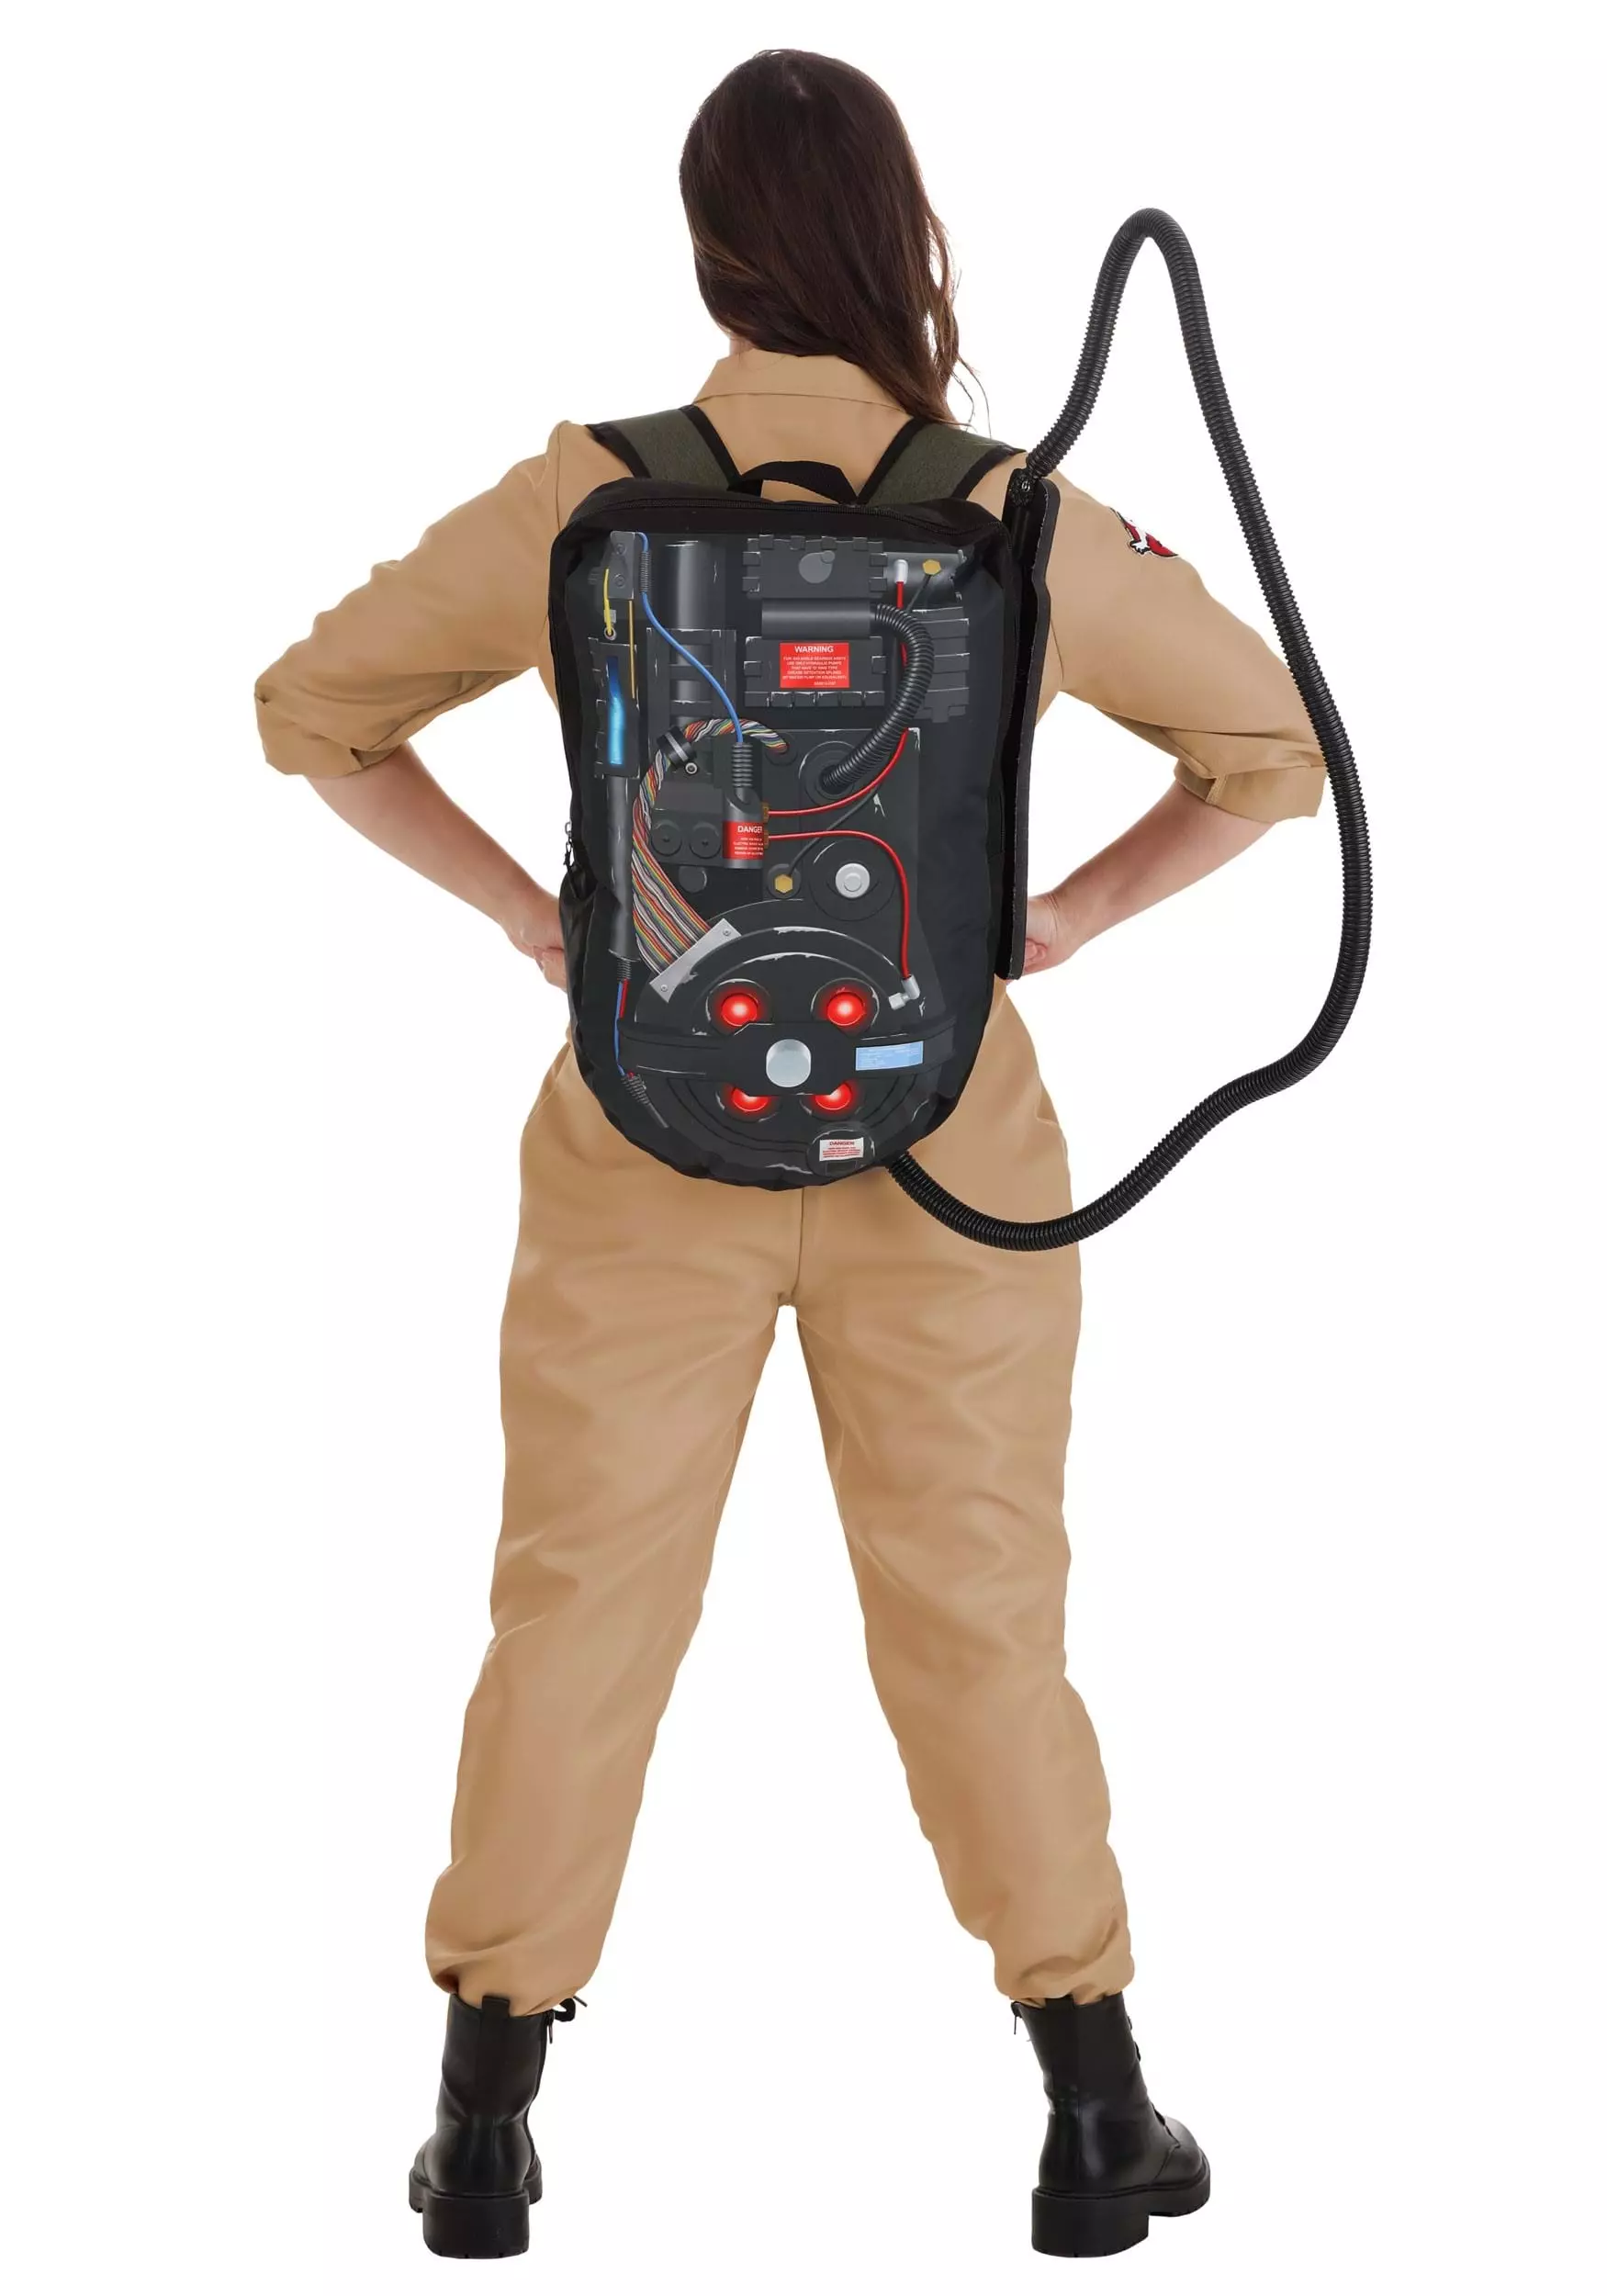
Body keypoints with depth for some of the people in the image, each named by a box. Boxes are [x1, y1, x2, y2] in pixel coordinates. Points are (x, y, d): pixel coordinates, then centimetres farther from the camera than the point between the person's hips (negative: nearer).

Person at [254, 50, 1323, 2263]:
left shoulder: (578, 506, -8)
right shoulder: (1021, 526, -9)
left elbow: (315, 706, 3)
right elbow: (1275, 749, 0)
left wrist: (528, 914, 4)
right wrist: (1059, 921, 3)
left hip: (649, 1143, 0)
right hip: (947, 1146, 0)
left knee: (580, 1609, 11)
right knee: (982, 1619, 12)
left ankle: (488, 2130, 18)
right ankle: (1098, 2121, 20)